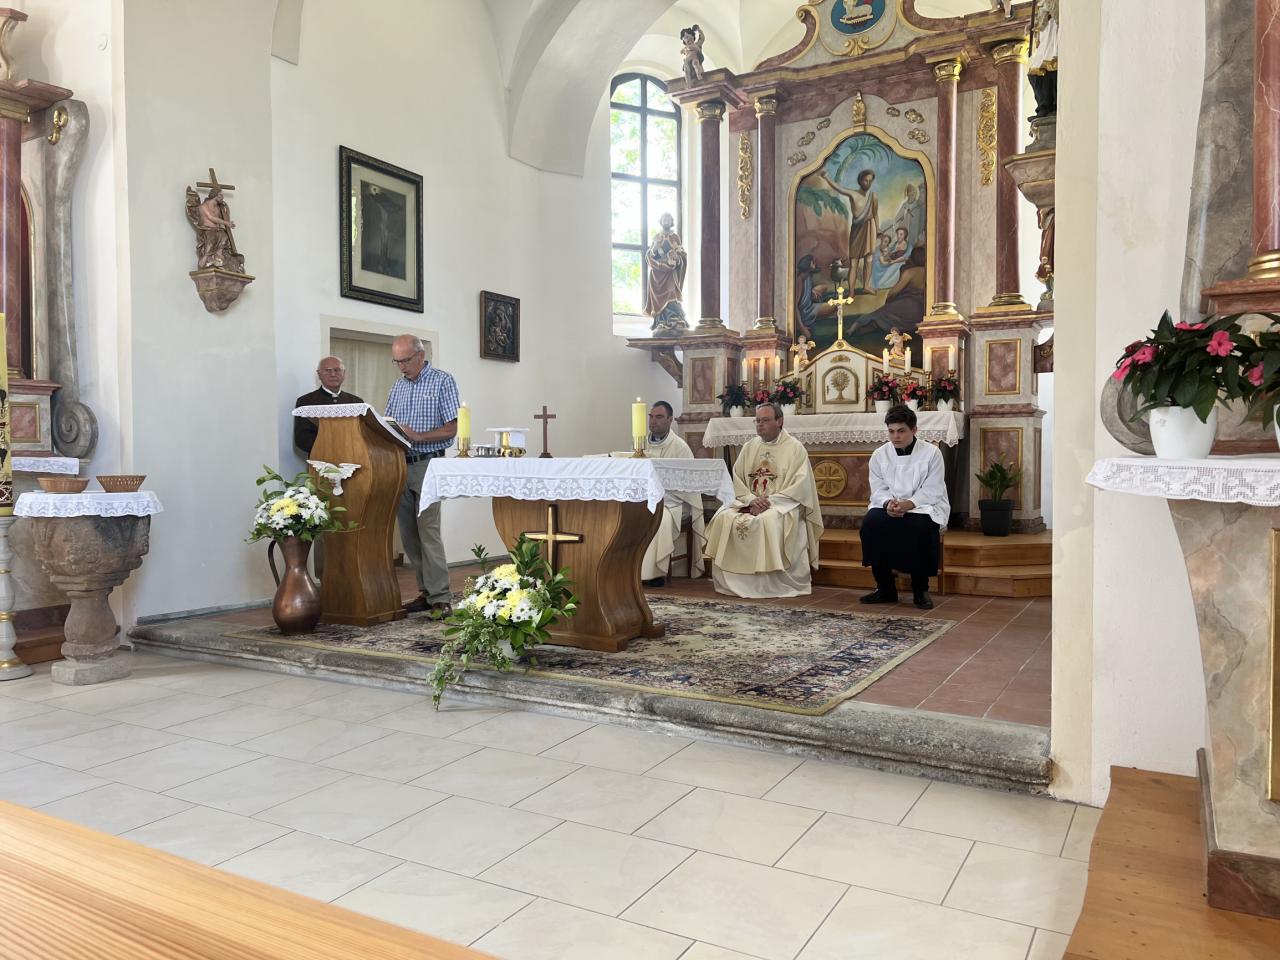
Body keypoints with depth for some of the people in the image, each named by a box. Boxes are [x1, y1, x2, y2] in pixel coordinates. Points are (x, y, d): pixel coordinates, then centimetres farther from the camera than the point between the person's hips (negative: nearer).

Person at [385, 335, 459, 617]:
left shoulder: (442, 382, -3)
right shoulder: (397, 386, 16)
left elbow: (451, 429, -8)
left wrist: (417, 436, -20)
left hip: (428, 464, -7)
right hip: (400, 465, 7)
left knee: (428, 531, -13)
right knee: (409, 534, 7)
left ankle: (441, 599, -11)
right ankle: (426, 591, 16)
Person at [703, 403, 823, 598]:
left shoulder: (795, 448, 0)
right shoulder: (749, 448, 15)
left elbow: (800, 486, -10)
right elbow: (736, 480, 7)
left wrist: (769, 501, -19)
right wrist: (752, 499, -13)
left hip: (783, 504, -4)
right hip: (749, 503, 5)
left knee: (769, 521, -37)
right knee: (723, 519, -23)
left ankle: (774, 585, -26)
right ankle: (730, 582, -17)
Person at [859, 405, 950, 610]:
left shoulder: (931, 453, -4)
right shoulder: (880, 455, 5)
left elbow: (931, 491, -10)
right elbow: (878, 490, 1)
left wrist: (907, 504, -27)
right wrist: (889, 503, -22)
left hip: (923, 507, -3)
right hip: (889, 506, 3)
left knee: (920, 527, -36)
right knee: (870, 523, -28)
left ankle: (921, 590, -15)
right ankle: (885, 588, -14)